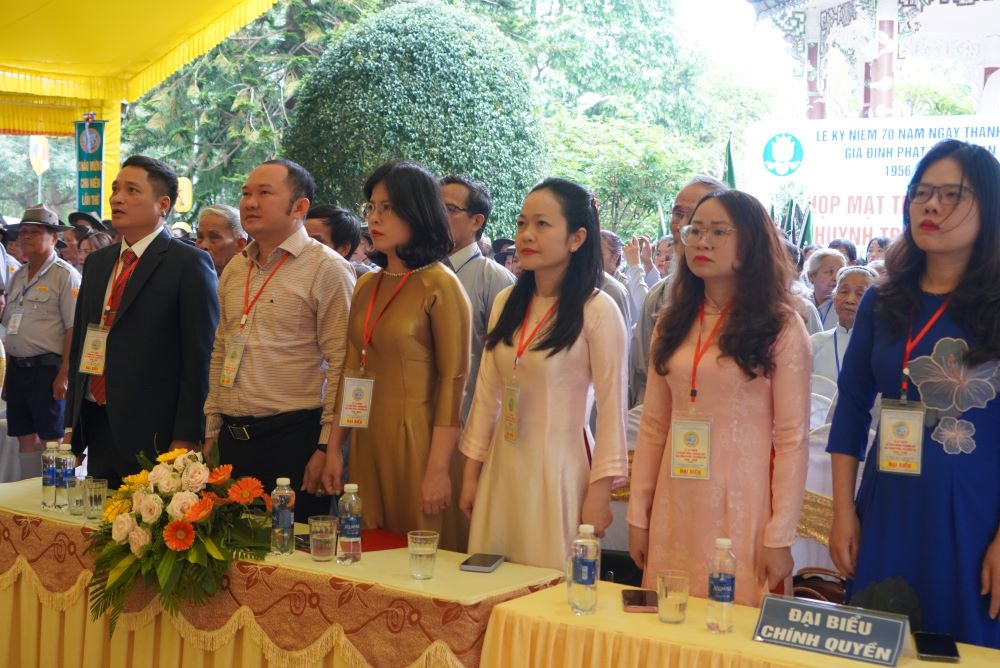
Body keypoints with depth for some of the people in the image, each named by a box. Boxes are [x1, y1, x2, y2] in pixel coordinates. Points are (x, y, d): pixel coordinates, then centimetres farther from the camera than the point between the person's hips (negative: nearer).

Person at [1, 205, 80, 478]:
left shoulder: (65, 275, -9)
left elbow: (73, 329, -14)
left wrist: (64, 374, -18)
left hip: (47, 368, -7)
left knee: (52, 438, -1)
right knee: (25, 436, 12)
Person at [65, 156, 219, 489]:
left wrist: (186, 438, -16)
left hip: (155, 435, -6)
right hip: (97, 428, 7)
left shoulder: (190, 264, -7)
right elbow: (79, 343, 20)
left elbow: (199, 358, -12)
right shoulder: (97, 262, 15)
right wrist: (72, 423, 15)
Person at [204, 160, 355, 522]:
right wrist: (212, 432, 17)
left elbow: (341, 364, -12)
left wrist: (328, 447, -15)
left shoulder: (327, 268, -7)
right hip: (232, 438, 7)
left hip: (294, 439, -7)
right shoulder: (234, 269, 15)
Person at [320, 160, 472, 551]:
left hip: (417, 442, -6)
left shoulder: (439, 285, -8)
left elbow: (452, 381, -12)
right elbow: (350, 371, 14)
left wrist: (438, 468, -16)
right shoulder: (366, 286, 11)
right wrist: (334, 449, 10)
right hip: (367, 444, 6)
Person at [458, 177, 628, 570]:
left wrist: (600, 492, -11)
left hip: (560, 469, -5)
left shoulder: (598, 311, -10)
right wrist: (471, 472, 10)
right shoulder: (507, 302, 7)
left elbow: (611, 408, -9)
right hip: (503, 466, 5)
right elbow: (486, 394, 10)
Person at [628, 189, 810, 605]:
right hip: (675, 505, 4)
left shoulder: (780, 328, -4)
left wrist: (779, 536, -9)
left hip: (741, 507, -4)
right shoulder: (673, 323, 10)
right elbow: (652, 426, 9)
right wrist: (638, 515, 6)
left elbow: (793, 438, -6)